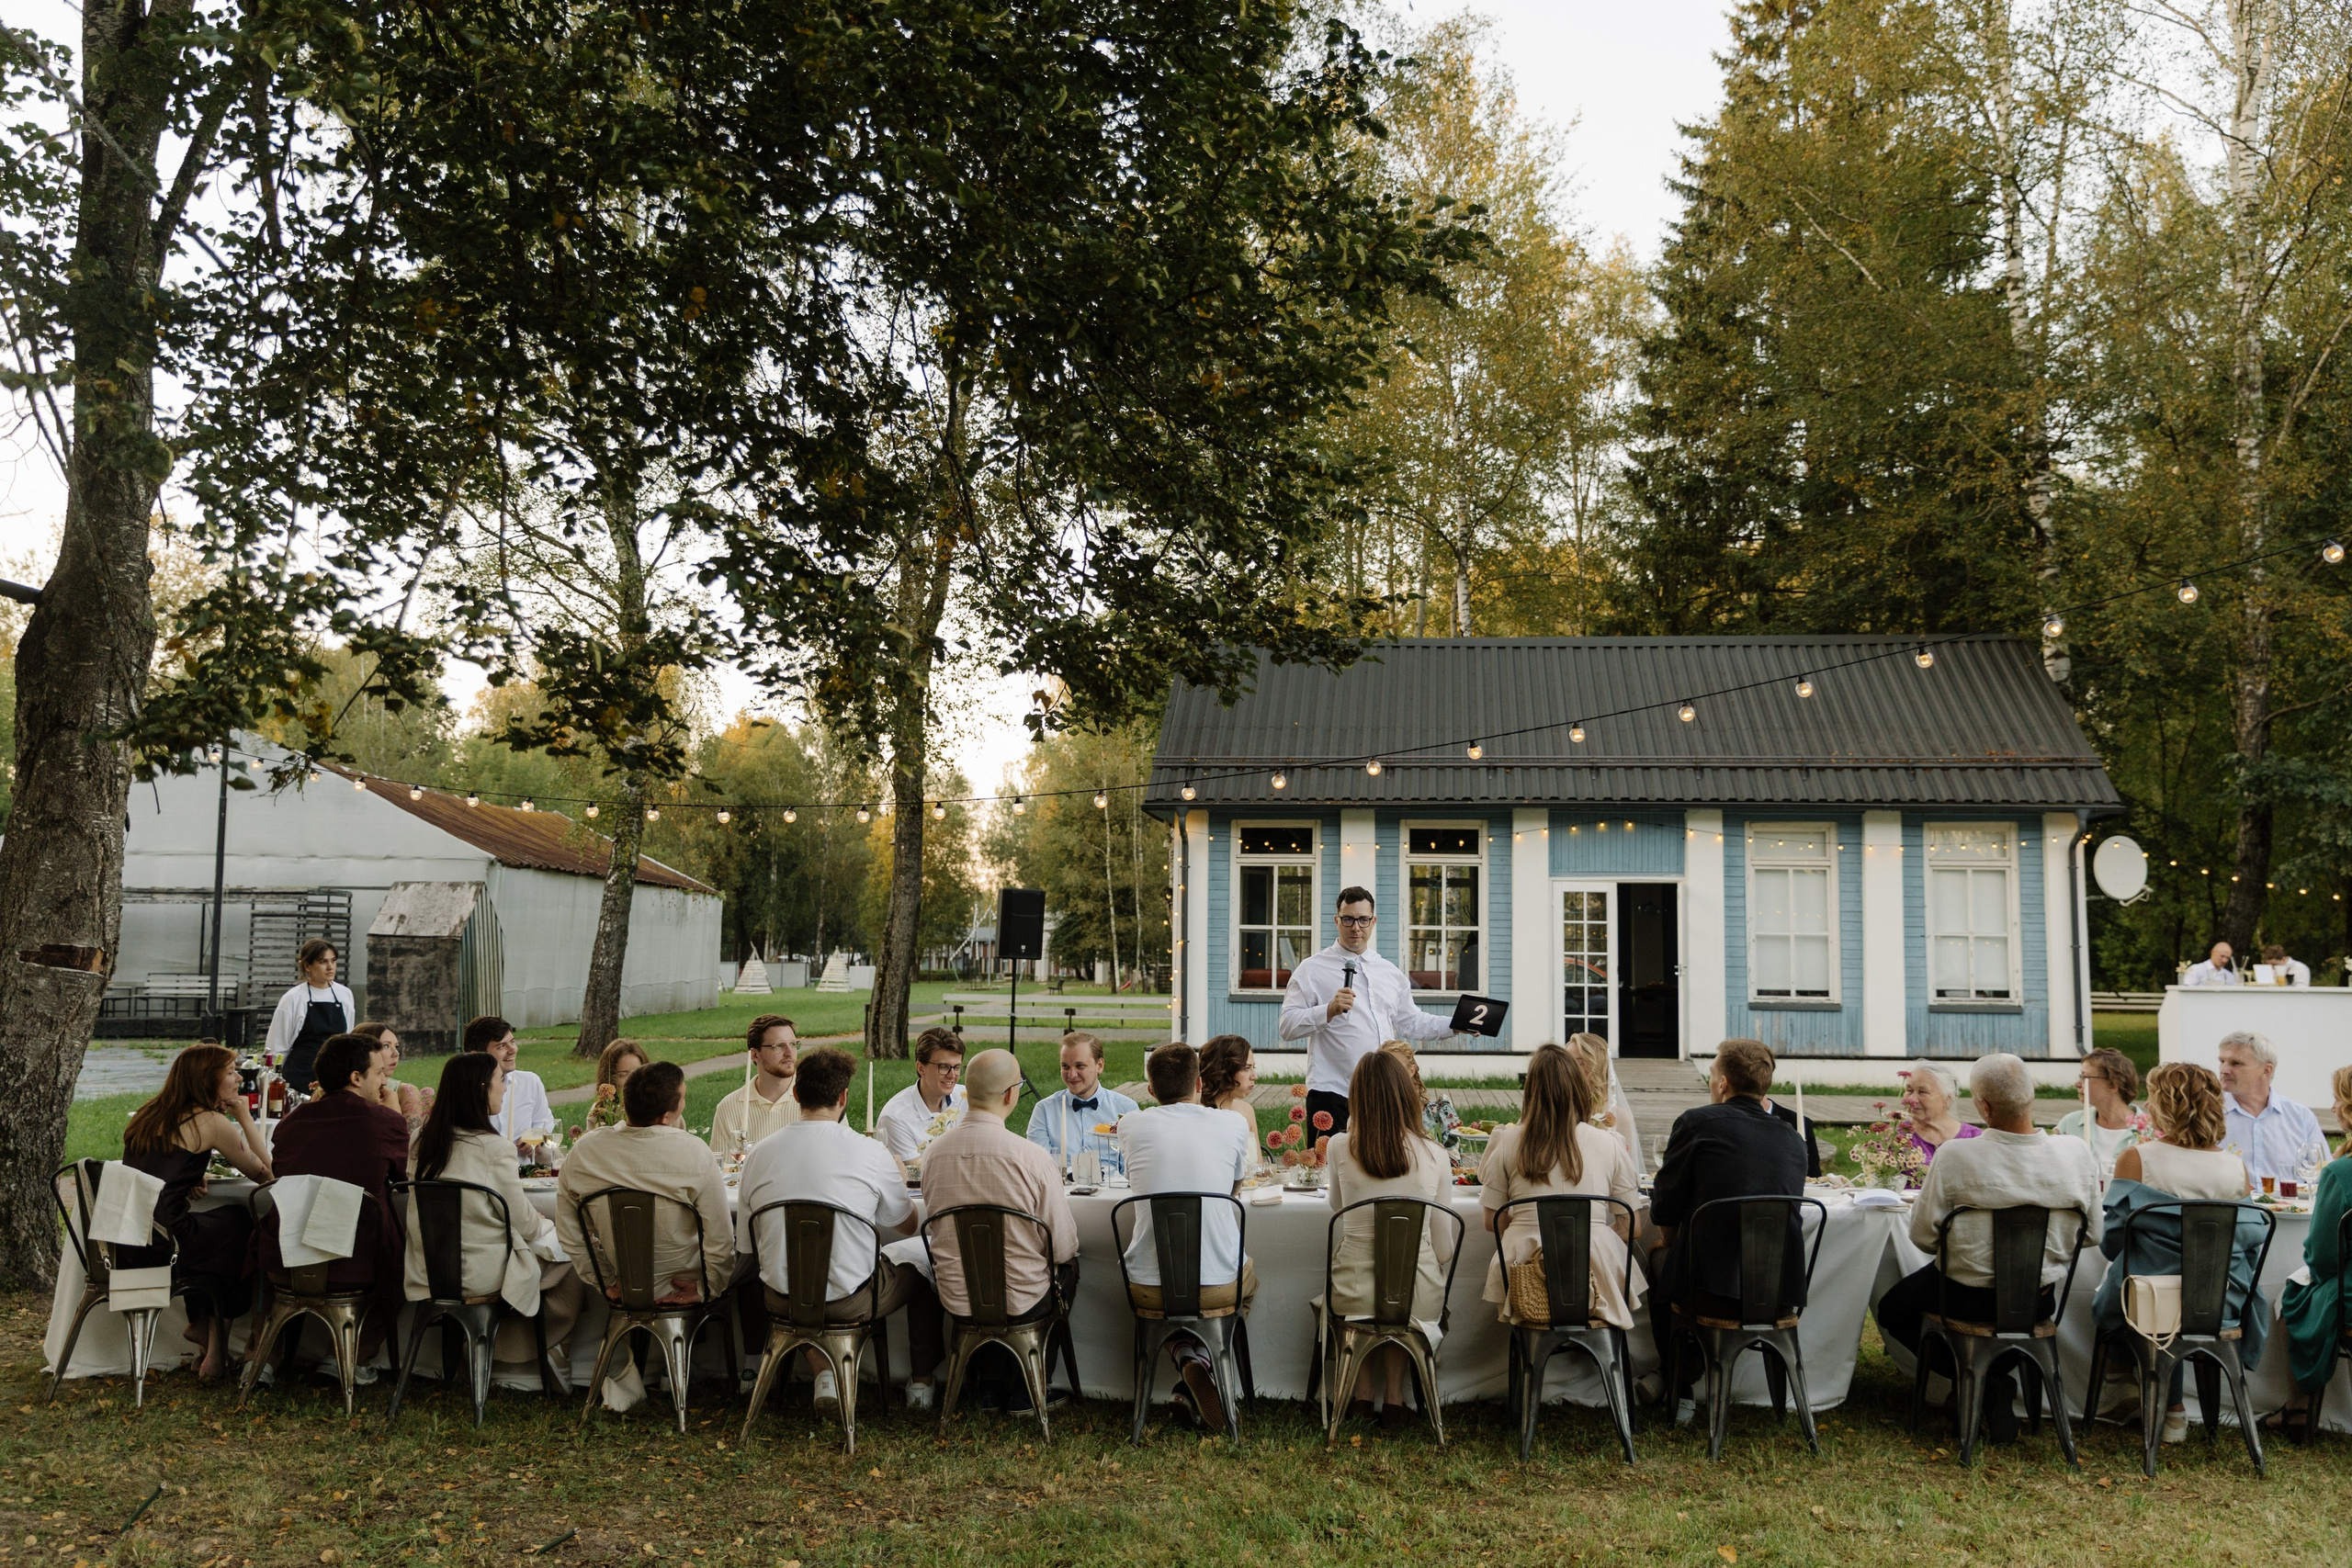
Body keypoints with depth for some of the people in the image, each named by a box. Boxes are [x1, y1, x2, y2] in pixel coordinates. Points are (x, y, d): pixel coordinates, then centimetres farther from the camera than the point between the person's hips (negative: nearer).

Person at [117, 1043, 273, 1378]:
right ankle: (214, 1332, 25)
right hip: (164, 1247, -7)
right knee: (241, 1222, 16)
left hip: (122, 1249, 7)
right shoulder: (211, 1122, -8)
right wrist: (245, 1117, 4)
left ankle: (202, 1324, 30)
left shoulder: (147, 1115, 15)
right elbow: (265, 1173, 0)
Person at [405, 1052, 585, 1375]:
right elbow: (522, 1221, -12)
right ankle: (555, 1346, 28)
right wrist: (547, 1225, 11)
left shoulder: (421, 1140, 1)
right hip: (481, 1274, -7)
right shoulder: (494, 1148, -21)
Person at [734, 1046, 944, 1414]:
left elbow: (745, 1247, 5)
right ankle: (922, 1382, 36)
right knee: (921, 1272, 25)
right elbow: (907, 1226, 5)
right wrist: (900, 1182, 25)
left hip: (782, 1298, 3)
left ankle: (823, 1373, 20)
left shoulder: (758, 1154, -3)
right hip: (851, 1301, -3)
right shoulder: (869, 1152, -11)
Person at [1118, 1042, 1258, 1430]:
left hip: (1148, 1288, 1)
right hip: (1219, 1286, -1)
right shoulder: (1232, 1124, -3)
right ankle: (1207, 1360, 10)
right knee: (1248, 1278, 35)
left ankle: (1187, 1356, 10)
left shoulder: (1132, 1126, -2)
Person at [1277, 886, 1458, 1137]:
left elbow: (1410, 1022, 23)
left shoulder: (1390, 972, 17)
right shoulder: (1312, 969, 0)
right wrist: (1329, 1010, -21)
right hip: (1332, 1095, -5)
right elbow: (1288, 1026, -7)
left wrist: (1454, 1025, 11)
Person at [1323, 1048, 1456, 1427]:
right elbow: (1444, 1248, 1)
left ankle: (1361, 1392, 32)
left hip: (1354, 1296, -1)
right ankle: (1394, 1397, 31)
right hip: (1419, 1297, 1)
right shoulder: (1435, 1157, -8)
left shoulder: (1339, 1148, -9)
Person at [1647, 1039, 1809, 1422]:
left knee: (1659, 1259, 28)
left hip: (1713, 1290, -5)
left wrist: (1668, 1243, 23)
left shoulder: (1697, 1122, -4)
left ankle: (1679, 1390, 35)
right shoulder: (1792, 1139, 9)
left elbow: (1665, 1208, 0)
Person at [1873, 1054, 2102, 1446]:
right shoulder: (2076, 1154, -17)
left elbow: (1922, 1236, -15)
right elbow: (2092, 1234, -2)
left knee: (1893, 1308, 24)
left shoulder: (1955, 1157, -27)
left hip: (1968, 1298, -5)